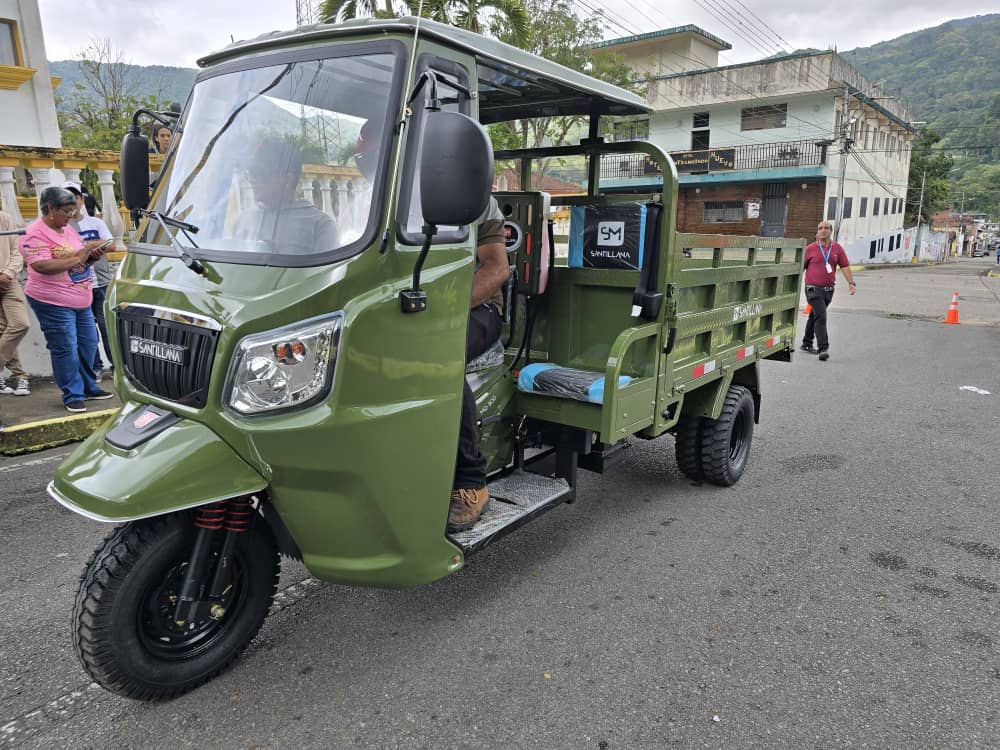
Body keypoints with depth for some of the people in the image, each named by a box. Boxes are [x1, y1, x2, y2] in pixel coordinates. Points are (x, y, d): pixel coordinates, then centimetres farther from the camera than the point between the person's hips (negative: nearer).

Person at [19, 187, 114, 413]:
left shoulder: (68, 229, 13)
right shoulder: (35, 234, -12)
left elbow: (80, 260, 21)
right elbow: (43, 266, -24)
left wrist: (91, 255, -1)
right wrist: (78, 257, -23)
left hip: (81, 301, 8)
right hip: (53, 303, -8)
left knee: (88, 344, 13)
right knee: (66, 349, -5)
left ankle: (88, 388, 27)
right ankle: (73, 396, 4)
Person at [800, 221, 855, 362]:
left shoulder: (837, 249, 7)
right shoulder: (810, 249, -1)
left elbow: (845, 267, 4)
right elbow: (801, 267, 3)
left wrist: (851, 282, -8)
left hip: (828, 290, 4)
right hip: (813, 289, -4)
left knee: (814, 316, 18)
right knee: (821, 317, -16)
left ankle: (807, 344, 31)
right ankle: (823, 349, -20)